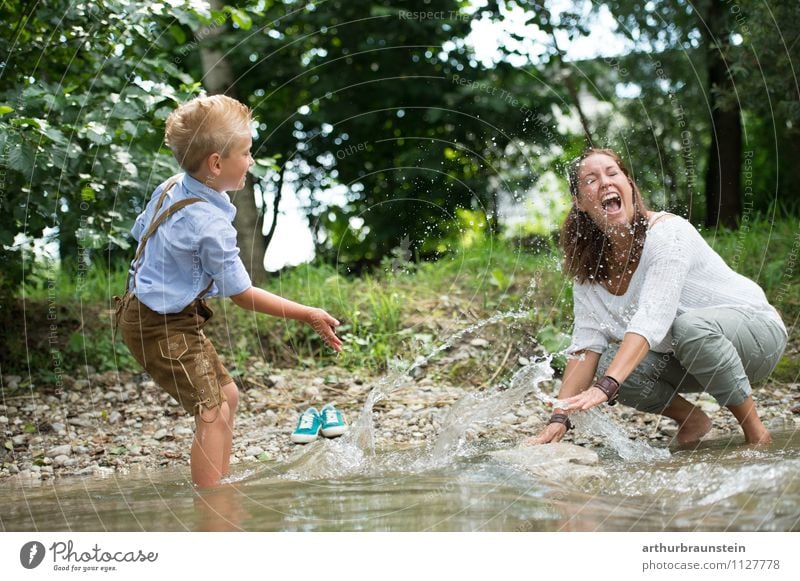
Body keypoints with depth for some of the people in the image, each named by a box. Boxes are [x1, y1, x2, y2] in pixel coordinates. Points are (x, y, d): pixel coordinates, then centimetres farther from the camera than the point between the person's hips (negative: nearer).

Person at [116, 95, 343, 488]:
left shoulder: (170, 187, -2)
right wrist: (308, 315, -16)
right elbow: (242, 294, -21)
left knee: (227, 394, 17)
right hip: (162, 326, -10)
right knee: (212, 412, -11)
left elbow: (141, 232, 14)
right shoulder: (211, 225, -28)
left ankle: (220, 486, 28)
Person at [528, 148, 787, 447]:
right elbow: (586, 346, -11)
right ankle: (692, 420, 6)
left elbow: (652, 319, -38)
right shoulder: (589, 268, -5)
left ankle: (756, 433, -17)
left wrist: (605, 386, -50)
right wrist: (559, 419, -23)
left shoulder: (667, 232, -25)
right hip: (687, 354, 6)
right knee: (609, 363, -19)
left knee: (690, 326, -37)